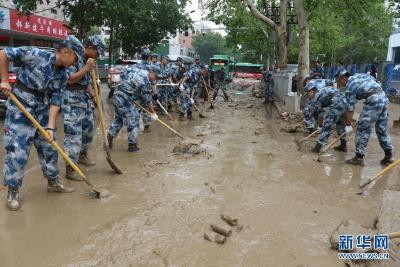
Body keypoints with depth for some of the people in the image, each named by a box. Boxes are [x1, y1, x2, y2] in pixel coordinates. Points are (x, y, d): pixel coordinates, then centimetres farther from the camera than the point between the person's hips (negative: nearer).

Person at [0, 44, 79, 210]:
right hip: (20, 107, -6)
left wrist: (51, 126, -10)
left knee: (49, 146, 11)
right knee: (16, 149, -5)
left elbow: (55, 100, -2)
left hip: (42, 111, 6)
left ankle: (53, 182, 28)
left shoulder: (62, 76, 1)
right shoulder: (36, 55, -17)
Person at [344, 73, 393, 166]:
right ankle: (388, 156, 24)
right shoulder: (361, 74, 17)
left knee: (363, 129, 0)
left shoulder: (349, 88, -3)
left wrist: (348, 125, 5)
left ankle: (359, 157, 2)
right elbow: (378, 84, 19)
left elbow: (350, 109, -3)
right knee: (382, 129, 17)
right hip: (383, 97, 8)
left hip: (373, 101, -8)